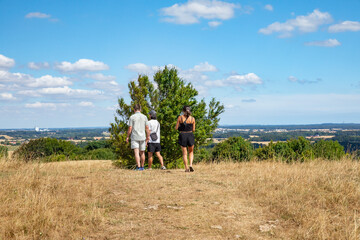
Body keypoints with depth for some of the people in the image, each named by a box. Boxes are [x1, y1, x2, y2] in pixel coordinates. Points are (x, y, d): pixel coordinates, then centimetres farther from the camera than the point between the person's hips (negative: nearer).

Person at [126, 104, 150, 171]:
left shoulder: (132, 117, -4)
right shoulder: (144, 117, 3)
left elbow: (130, 128, -7)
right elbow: (147, 128, 2)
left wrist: (127, 137, 4)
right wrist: (148, 137, 9)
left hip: (134, 137, -3)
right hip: (142, 137, 3)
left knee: (136, 152, -8)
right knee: (142, 152, 14)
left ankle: (138, 167, -19)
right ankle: (142, 167, 23)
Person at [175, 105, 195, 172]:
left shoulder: (180, 117, -4)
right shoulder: (192, 118, -1)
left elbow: (176, 128, -1)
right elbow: (193, 130, 2)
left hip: (182, 136, -1)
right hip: (190, 135, 1)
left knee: (184, 153, 9)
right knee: (191, 152, 18)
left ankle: (186, 168, 3)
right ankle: (191, 164, -2)